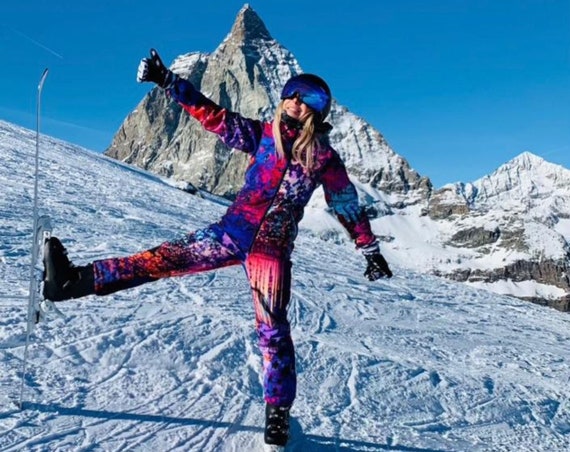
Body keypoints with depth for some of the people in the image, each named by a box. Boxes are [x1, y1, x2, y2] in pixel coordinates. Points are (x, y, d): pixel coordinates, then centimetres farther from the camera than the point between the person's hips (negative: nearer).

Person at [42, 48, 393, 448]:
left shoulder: (324, 157, 2)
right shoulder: (263, 134, 6)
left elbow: (349, 205, 8)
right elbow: (213, 115, 4)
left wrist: (371, 251, 10)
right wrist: (168, 82, -2)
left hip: (272, 249, -2)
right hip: (232, 232, 2)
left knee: (273, 329, -2)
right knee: (166, 257, -12)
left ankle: (278, 412, 11)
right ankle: (77, 280, -18)